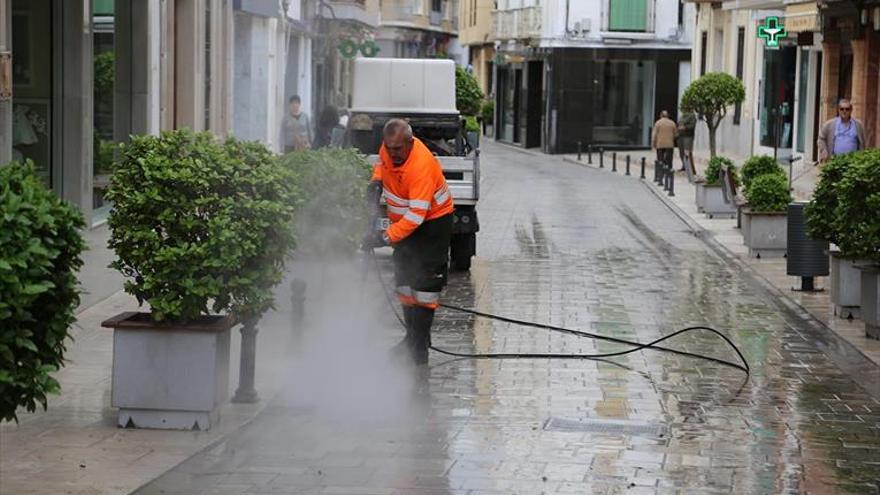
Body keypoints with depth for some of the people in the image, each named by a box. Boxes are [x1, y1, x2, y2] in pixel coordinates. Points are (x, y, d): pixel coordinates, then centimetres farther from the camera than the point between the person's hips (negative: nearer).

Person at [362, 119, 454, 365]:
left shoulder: (421, 166, -35)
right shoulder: (389, 148, -12)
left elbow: (417, 215, -38)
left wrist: (386, 237, -42)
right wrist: (376, 181, -5)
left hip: (432, 221, -8)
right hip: (404, 221, 9)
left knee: (425, 280, -13)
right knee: (404, 278, 12)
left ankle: (419, 345, -13)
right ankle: (412, 337, 23)